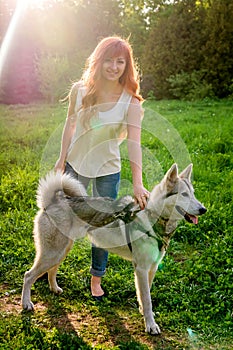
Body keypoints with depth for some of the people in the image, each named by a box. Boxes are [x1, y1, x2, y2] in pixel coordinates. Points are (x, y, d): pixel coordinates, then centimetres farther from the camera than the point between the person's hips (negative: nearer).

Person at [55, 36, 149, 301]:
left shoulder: (130, 102, -18)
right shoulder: (80, 90, -10)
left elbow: (134, 143, -27)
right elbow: (70, 124, 3)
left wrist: (137, 183, -36)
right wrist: (62, 159, 4)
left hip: (107, 171, -2)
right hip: (75, 164, 2)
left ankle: (96, 279, 30)